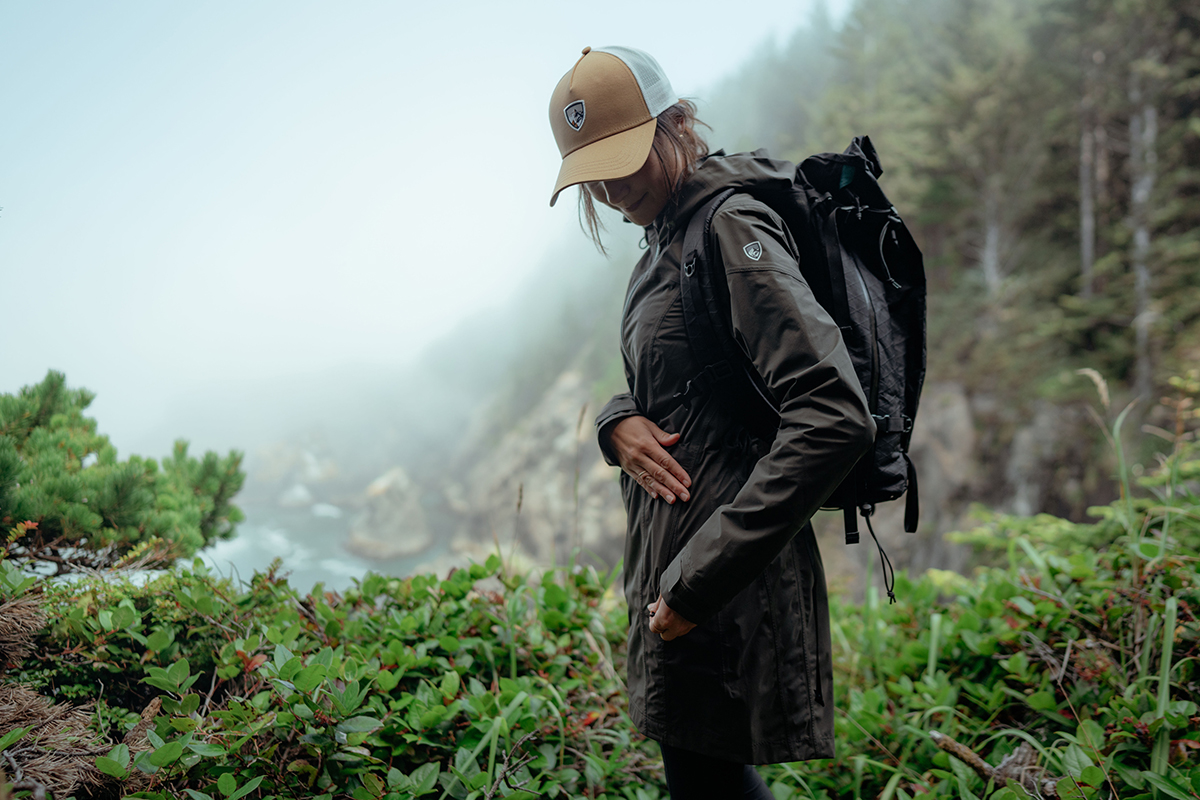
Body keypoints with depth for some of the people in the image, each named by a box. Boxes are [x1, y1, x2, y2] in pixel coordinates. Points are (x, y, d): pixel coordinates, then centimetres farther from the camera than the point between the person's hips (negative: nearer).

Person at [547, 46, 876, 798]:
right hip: (678, 572, 9)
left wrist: (699, 581, -25)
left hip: (726, 594, -9)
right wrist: (619, 422, -6)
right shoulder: (668, 238, 13)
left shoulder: (731, 232, -16)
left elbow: (835, 419, -27)